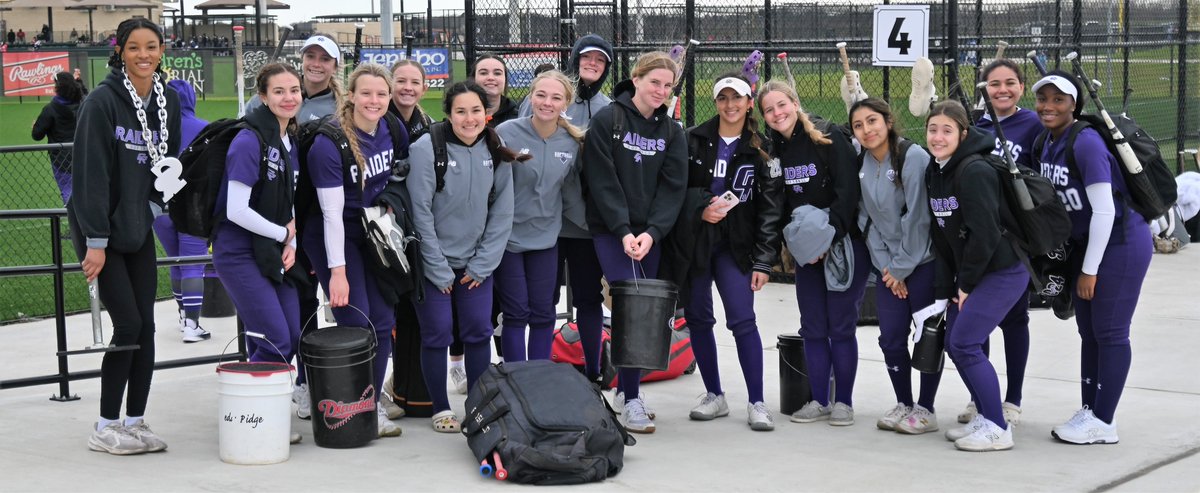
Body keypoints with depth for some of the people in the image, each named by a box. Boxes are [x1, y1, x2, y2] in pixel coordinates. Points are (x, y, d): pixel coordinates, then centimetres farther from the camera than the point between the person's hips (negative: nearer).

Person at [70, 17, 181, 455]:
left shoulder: (168, 101, 4)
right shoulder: (102, 102, -15)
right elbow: (91, 174, -17)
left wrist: (153, 207, 1)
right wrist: (95, 242, -19)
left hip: (138, 230, 6)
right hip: (101, 230, -6)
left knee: (145, 325, 5)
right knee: (128, 324, -8)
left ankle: (135, 421, 15)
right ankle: (106, 428, 4)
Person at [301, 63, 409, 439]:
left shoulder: (392, 129, -6)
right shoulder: (329, 144, -23)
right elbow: (332, 212, -23)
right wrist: (337, 271, -23)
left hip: (372, 233, 6)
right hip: (333, 237, -6)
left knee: (383, 320, 3)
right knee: (356, 324, -12)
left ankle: (373, 405, 14)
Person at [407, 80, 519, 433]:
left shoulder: (496, 153, -1)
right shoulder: (427, 149, -15)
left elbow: (501, 214, 4)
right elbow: (420, 212, -13)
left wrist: (481, 265, -2)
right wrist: (438, 269, -12)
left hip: (476, 263, 4)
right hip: (433, 261, -4)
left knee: (479, 331, 5)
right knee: (437, 333, 0)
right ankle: (440, 409, 14)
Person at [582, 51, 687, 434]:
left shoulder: (671, 132, 9)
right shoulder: (607, 120, -5)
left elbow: (673, 187, 2)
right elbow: (603, 181, -9)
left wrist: (651, 232, -12)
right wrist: (624, 231, -16)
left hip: (650, 234, 5)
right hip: (610, 230, -5)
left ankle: (625, 389, 21)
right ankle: (630, 401, -10)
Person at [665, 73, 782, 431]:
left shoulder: (761, 150, 0)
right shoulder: (693, 140, 2)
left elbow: (769, 208, -2)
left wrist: (763, 260, -8)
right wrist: (700, 210, -16)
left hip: (734, 244, -2)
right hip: (691, 241, 2)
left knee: (743, 320, -10)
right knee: (698, 318, 8)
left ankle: (756, 403, -2)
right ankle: (714, 396, 22)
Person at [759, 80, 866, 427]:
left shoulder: (830, 140, -11)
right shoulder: (773, 150, 5)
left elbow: (847, 192, -16)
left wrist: (830, 238, -19)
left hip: (844, 244, -5)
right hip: (806, 251, 5)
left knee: (841, 326, -3)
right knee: (812, 328, 6)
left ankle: (843, 402, 5)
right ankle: (819, 401, 13)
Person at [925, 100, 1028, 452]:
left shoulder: (975, 172, -21)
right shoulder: (934, 173, 7)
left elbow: (985, 234, -24)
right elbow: (941, 235, 9)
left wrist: (966, 284, -15)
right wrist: (944, 288, 5)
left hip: (1002, 271, -9)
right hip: (971, 272, 9)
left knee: (965, 344, -11)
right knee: (954, 344, 9)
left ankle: (997, 429, -2)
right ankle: (986, 417, 23)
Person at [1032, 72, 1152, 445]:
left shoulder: (1085, 143, -21)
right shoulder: (1045, 145, 4)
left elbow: (1104, 211, -21)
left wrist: (1089, 270, -16)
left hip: (1120, 245, -8)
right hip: (1084, 245, 9)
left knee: (1109, 332, -3)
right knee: (1088, 331, 13)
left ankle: (1103, 422, 5)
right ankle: (1090, 412, 23)